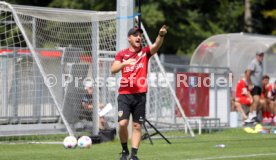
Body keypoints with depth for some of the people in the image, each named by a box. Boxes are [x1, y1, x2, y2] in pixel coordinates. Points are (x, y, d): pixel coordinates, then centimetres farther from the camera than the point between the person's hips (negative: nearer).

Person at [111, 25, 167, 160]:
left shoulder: (145, 52, 6)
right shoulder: (122, 54, 6)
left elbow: (156, 46, -15)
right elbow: (113, 69, -6)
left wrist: (161, 36, -36)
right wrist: (124, 63, -24)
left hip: (140, 95, 1)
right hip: (124, 94, -1)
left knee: (137, 126, 3)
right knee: (122, 123, -12)